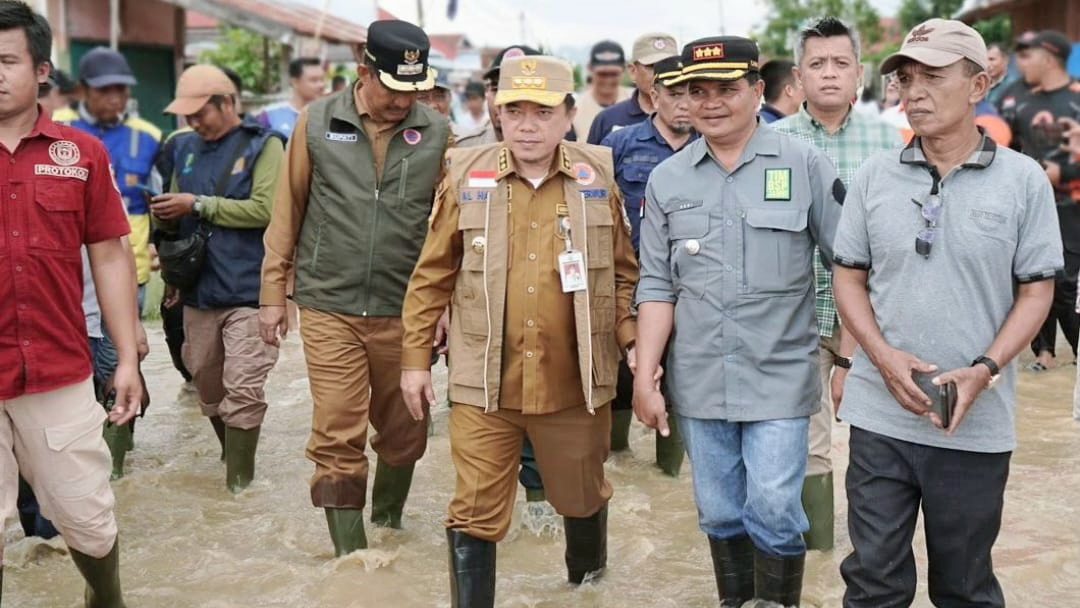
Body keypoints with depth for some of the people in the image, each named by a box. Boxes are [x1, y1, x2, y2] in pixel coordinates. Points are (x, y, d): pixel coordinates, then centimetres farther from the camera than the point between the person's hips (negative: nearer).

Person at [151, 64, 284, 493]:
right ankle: (233, 460, 33)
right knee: (208, 387, 15)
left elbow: (265, 209, -17)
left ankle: (239, 485, 0)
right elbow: (177, 221, 20)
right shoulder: (186, 148, 12)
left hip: (248, 292, -6)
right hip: (198, 291, 6)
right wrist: (165, 216, -4)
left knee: (243, 391, -8)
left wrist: (198, 204, -15)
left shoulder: (262, 146, -4)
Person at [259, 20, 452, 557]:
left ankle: (388, 524, 40)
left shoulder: (437, 133, -2)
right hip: (330, 310, -1)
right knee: (337, 437, -2)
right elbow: (288, 211, 3)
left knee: (405, 435, 15)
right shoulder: (317, 123, -2)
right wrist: (273, 294, 4)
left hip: (403, 312, 1)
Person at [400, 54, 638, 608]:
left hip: (575, 382, 2)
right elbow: (432, 277, 2)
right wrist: (415, 358, 2)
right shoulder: (466, 177, -3)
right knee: (475, 514, 2)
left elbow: (626, 270, 7)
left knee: (582, 496, 22)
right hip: (483, 383, -1)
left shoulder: (599, 178, -1)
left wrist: (632, 339, -1)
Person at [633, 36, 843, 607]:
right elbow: (657, 286, 5)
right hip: (698, 381, 3)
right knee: (720, 513, 13)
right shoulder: (666, 179, 5)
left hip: (779, 376, -3)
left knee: (773, 510, -4)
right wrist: (645, 376, -1)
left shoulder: (805, 165, -4)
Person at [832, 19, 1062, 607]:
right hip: (880, 413, 1)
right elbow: (849, 277, 6)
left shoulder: (1023, 179, -3)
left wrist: (984, 371, -16)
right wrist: (884, 357, -11)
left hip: (976, 422, -1)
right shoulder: (874, 175, 2)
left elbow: (1036, 292, -1)